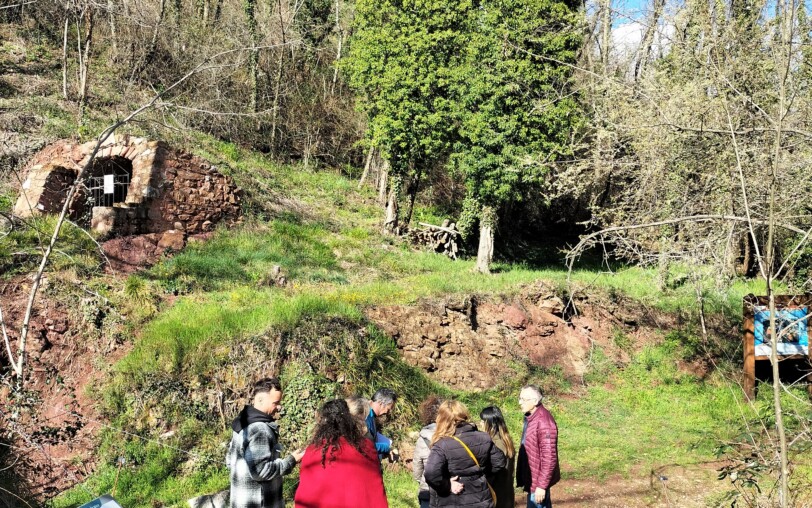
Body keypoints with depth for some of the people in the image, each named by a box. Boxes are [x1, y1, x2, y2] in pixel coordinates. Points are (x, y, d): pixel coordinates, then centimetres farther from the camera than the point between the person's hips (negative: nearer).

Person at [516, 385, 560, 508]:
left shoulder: (544, 422, -24)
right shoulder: (530, 417, 6)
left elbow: (549, 458, -25)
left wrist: (541, 485, -23)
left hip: (538, 479, -10)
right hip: (533, 476, 10)